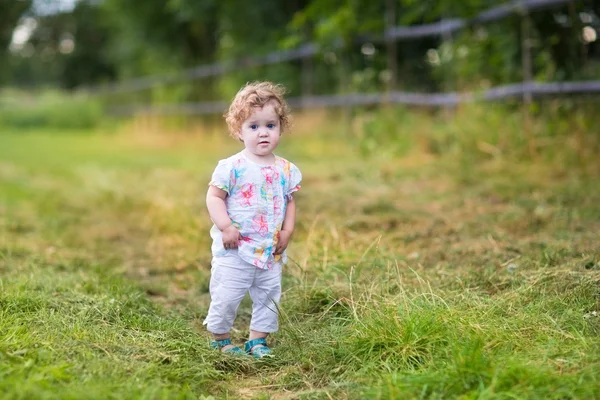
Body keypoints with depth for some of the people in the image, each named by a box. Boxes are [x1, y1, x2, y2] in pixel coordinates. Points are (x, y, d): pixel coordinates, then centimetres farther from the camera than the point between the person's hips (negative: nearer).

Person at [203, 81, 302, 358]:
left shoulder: (286, 170, 3)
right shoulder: (232, 167, -11)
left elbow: (290, 202, 11)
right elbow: (214, 197, -10)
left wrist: (287, 232, -1)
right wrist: (225, 226, -20)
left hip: (271, 252, 4)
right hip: (234, 251, -4)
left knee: (269, 296, 12)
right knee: (226, 296, 1)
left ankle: (258, 340, 27)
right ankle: (220, 339, 21)